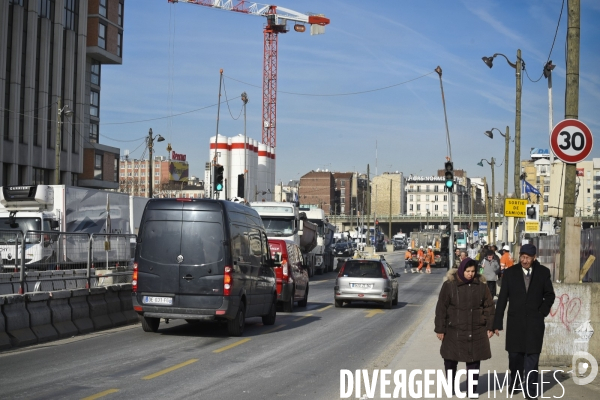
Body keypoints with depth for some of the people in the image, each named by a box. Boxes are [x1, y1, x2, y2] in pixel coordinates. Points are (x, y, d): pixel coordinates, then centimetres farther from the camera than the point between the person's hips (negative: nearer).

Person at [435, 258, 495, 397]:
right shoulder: (449, 285, -6)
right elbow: (441, 308, -4)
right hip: (454, 331, -1)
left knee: (474, 361, 6)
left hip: (476, 332, 2)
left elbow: (489, 307, 7)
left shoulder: (481, 285, 1)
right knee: (450, 360, 6)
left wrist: (490, 327, 4)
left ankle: (472, 390, 17)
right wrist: (440, 329, -5)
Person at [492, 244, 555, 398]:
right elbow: (502, 298, -1)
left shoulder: (543, 272, 0)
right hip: (515, 321, 1)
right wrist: (498, 322, -3)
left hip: (535, 322, -1)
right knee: (515, 354, 11)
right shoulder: (510, 272, -2)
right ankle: (515, 380, 33)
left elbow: (549, 295, 10)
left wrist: (542, 312, -4)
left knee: (532, 355, -2)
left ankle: (530, 390, 3)